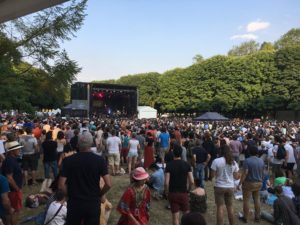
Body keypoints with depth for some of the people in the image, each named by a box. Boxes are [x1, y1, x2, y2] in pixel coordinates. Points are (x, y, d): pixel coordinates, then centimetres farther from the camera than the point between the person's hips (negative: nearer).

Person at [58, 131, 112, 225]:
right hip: (93, 203, 0)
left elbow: (61, 185, -10)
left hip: (74, 203, 1)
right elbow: (108, 184, -13)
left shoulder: (68, 160, -9)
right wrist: (99, 195, 5)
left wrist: (70, 195, 7)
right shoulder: (99, 160, -11)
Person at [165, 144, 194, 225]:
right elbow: (192, 182, -8)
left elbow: (166, 183, -14)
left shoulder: (169, 165, -11)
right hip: (183, 193, 2)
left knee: (175, 217, 8)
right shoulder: (186, 165, -6)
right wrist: (188, 189, 10)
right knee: (186, 213, 22)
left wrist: (166, 192, 2)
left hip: (172, 193, -1)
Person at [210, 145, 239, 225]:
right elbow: (236, 177, 5)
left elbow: (212, 175, -10)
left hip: (219, 186, -4)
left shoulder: (216, 161, -13)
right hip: (230, 187, 4)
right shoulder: (234, 162, -1)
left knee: (220, 208, 3)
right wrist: (239, 175, 26)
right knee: (230, 207, 18)